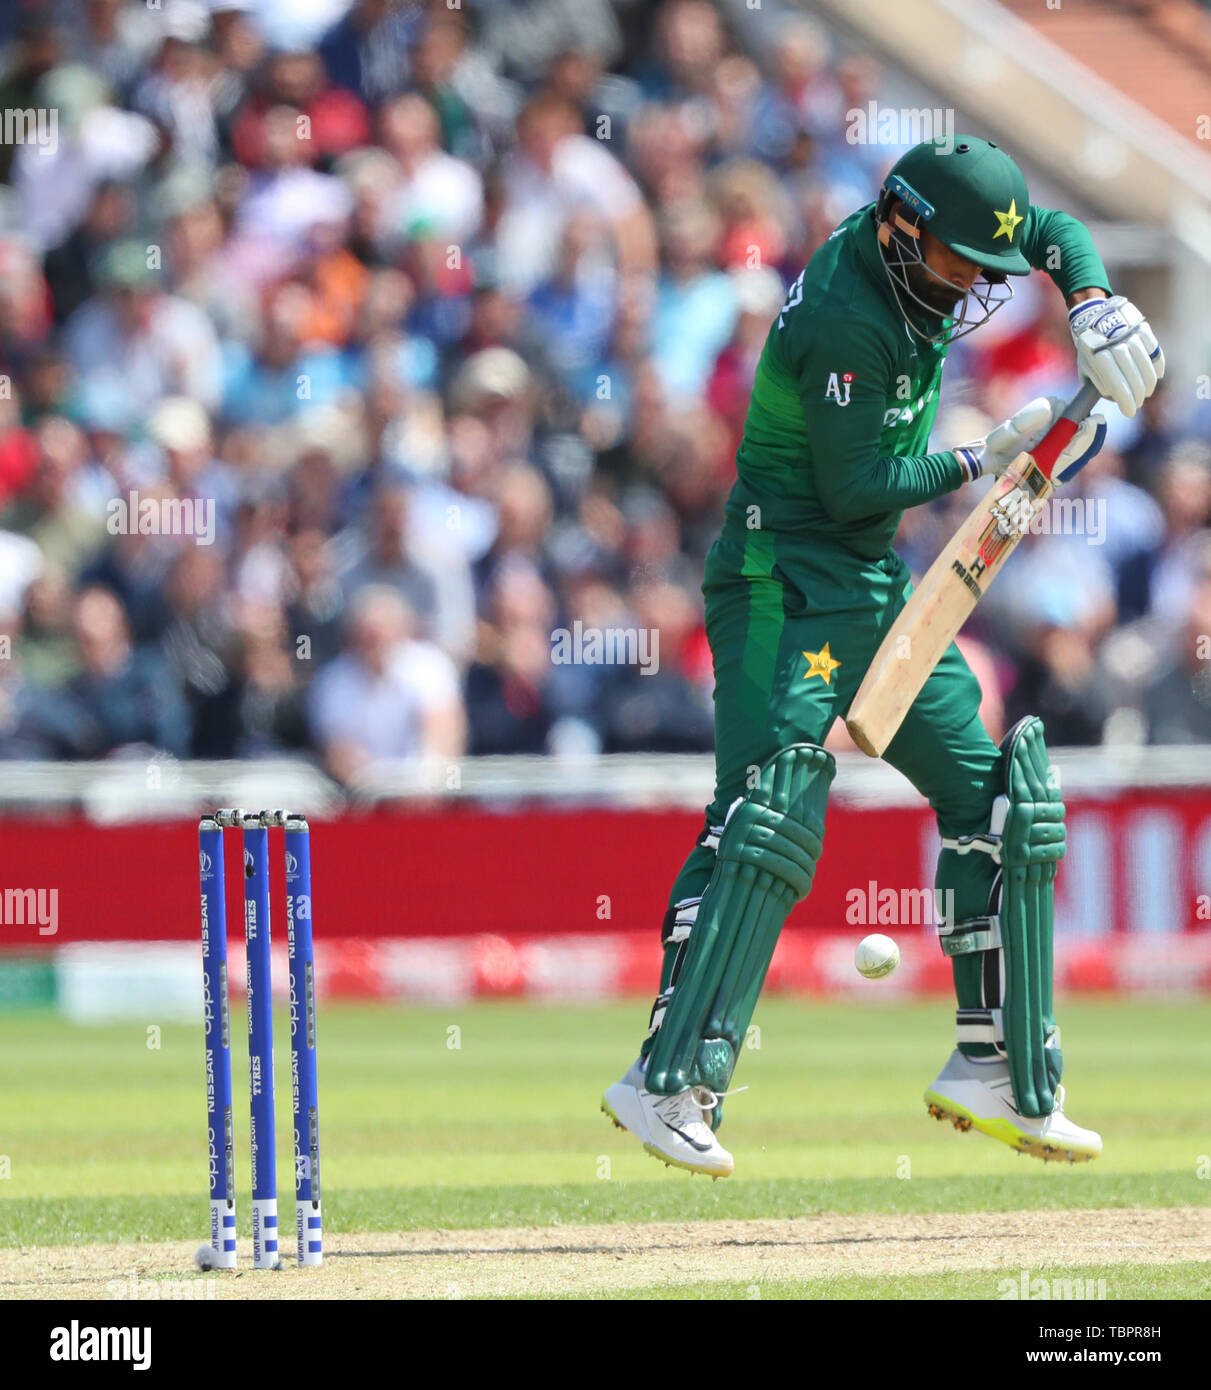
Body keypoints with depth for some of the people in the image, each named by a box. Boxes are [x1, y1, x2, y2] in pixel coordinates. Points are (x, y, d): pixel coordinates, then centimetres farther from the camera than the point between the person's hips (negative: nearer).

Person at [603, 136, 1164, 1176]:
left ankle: (997, 1071, 15)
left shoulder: (917, 246, 3)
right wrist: (985, 462, -11)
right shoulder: (846, 318, -23)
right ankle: (667, 1082, -29)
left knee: (998, 800, 9)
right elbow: (854, 488, -21)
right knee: (770, 816, -23)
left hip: (879, 584, 10)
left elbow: (1054, 230, 20)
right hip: (786, 576, -10)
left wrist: (1093, 302, -1)